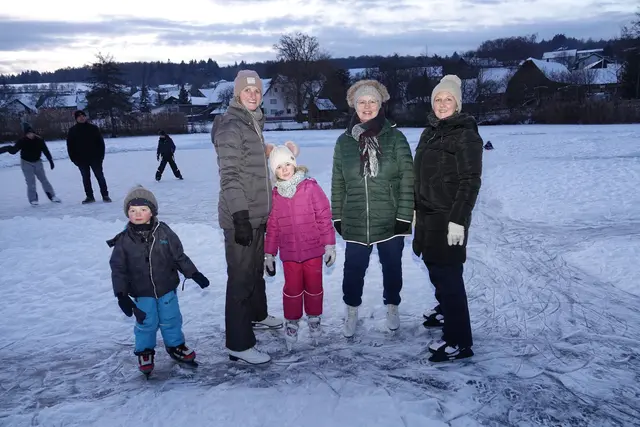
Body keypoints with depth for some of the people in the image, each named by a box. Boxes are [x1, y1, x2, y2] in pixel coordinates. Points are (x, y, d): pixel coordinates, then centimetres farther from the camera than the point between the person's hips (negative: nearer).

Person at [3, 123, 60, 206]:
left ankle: (52, 196, 14)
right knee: (31, 182, -5)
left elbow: (46, 151, -3)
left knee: (44, 179, 7)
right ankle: (33, 199, 3)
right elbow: (13, 150, -15)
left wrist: (51, 161, 0)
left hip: (37, 162, 2)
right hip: (26, 163, -2)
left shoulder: (39, 140, -10)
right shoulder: (22, 141, -15)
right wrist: (7, 148, -36)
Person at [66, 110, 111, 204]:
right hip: (81, 160, 2)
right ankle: (89, 196, 15)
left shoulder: (93, 128, 0)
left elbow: (101, 142, 0)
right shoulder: (72, 131, 3)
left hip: (95, 158, -2)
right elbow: (70, 146, 4)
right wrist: (74, 158, -3)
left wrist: (100, 156, -7)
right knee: (86, 178, 8)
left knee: (100, 176, 1)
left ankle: (105, 195, 8)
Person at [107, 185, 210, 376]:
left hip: (167, 287, 1)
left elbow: (179, 256, 0)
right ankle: (144, 351, 31)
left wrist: (194, 274, 0)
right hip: (142, 292, -1)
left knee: (171, 319, 13)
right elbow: (118, 269, -5)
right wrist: (121, 294, -11)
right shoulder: (123, 240, -9)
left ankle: (175, 346, 36)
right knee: (146, 323, 8)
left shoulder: (164, 232, -8)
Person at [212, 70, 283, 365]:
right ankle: (238, 344, 3)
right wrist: (240, 216, -25)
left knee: (256, 269, 23)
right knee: (241, 276, -5)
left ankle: (257, 314, 42)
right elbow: (229, 176, -20)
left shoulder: (254, 124, 15)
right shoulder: (230, 127, -14)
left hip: (257, 214, 9)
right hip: (240, 217, -9)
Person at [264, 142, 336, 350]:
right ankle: (291, 323, 26)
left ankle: (314, 320, 33)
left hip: (313, 249, -1)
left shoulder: (311, 187, -9)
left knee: (313, 286, 12)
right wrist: (269, 253, 9)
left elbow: (324, 217, -7)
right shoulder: (275, 195, 0)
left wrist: (329, 245, -6)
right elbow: (272, 226, 6)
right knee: (292, 288, 8)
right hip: (289, 252, 2)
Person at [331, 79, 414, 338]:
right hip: (355, 222, 1)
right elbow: (338, 183, 7)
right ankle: (352, 312, 31)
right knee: (354, 268, 9)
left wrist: (404, 216, -10)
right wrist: (337, 216, 6)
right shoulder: (344, 141, 3)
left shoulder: (395, 137, -4)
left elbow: (407, 179, -6)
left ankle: (392, 307, 38)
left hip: (390, 220, -1)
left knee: (392, 266, 14)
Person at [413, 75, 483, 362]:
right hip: (426, 214, 8)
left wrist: (458, 219, -22)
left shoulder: (466, 134, -12)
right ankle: (445, 311, 42)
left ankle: (459, 342, 1)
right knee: (435, 268, 20)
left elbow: (470, 182, -16)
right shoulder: (430, 131, 12)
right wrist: (416, 209, 18)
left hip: (448, 218, -8)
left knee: (447, 274, -7)